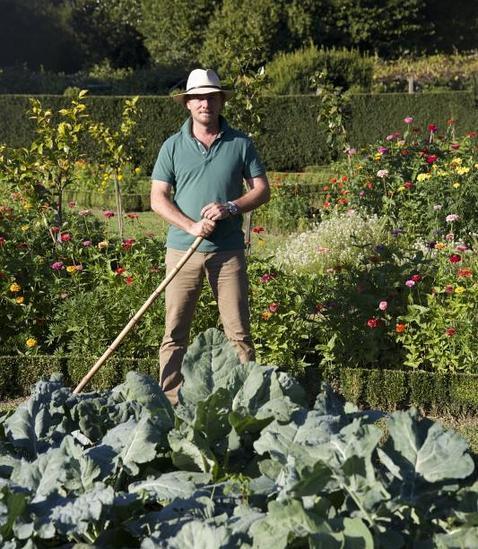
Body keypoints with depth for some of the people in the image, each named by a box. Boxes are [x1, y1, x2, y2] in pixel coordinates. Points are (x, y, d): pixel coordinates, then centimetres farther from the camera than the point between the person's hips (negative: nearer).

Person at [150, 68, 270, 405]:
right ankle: (169, 402, 10)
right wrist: (191, 225, -13)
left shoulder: (240, 144, 7)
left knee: (239, 332, 1)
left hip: (228, 251, 0)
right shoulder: (173, 146, 6)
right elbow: (158, 199, 3)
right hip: (183, 250, 1)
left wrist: (230, 207, -11)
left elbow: (262, 190, 7)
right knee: (174, 332, 2)